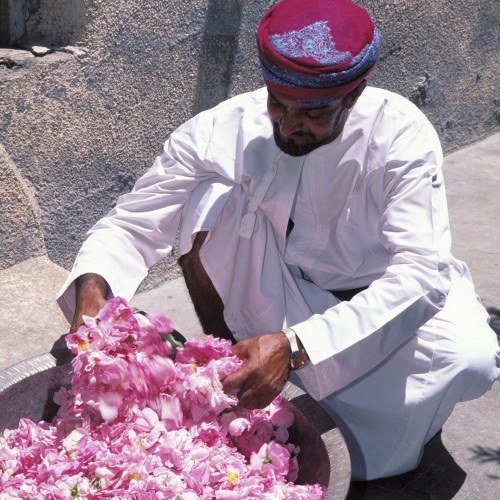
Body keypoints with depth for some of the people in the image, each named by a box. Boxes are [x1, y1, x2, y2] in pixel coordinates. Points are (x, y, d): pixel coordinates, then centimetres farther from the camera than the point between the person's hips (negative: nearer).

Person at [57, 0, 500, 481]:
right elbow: (130, 225, -13)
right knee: (210, 198, -24)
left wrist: (296, 347, -46)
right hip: (279, 304, 2)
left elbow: (421, 274, -34)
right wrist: (92, 289, -37)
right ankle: (224, 370, -8)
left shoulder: (401, 135, -25)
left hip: (385, 307, -1)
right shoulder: (222, 131, -19)